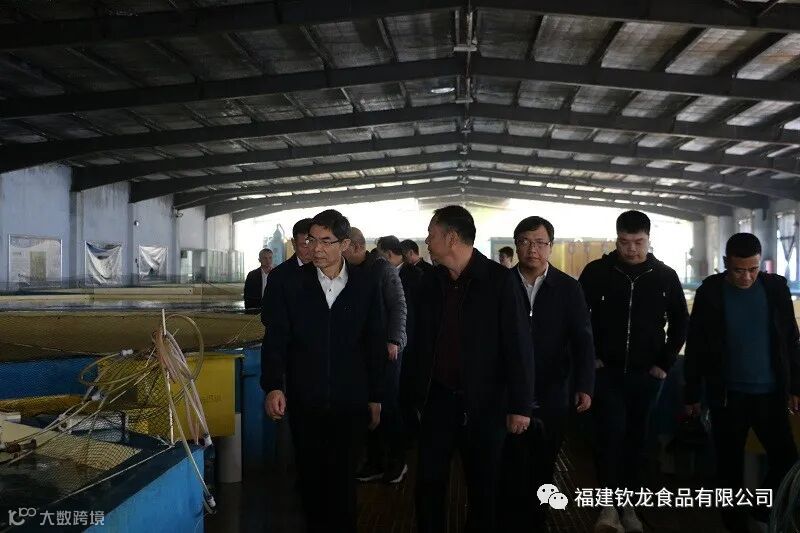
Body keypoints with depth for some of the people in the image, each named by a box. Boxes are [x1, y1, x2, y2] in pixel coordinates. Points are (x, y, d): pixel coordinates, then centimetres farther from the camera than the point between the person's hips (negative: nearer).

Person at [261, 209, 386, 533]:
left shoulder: (365, 288, 0)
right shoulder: (290, 285, -1)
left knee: (342, 479, 4)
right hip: (304, 401, 1)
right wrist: (273, 386, -15)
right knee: (310, 476, 12)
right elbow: (276, 340, -2)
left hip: (350, 402, -1)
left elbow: (376, 346, 4)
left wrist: (376, 398, 5)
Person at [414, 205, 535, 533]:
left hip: (484, 402, -3)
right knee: (429, 483, 9)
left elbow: (518, 345, -10)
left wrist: (521, 405, -11)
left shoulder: (499, 279, -10)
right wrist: (419, 395, 10)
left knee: (483, 487, 11)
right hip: (438, 399, 4)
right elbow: (422, 343, 9)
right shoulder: (429, 282, 4)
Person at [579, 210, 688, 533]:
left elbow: (680, 322, 8)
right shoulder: (597, 271, -5)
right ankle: (609, 504, 1)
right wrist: (589, 356, -4)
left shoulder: (665, 276, 0)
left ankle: (628, 504, 23)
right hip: (606, 371, -2)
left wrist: (665, 363, 2)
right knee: (610, 434, -8)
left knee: (637, 437, 10)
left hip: (646, 373, 2)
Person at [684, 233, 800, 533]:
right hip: (727, 395, -2)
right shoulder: (710, 292, -6)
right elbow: (695, 347, -2)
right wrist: (692, 395, -1)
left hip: (771, 393, 2)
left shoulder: (776, 287, 0)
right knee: (730, 465, 6)